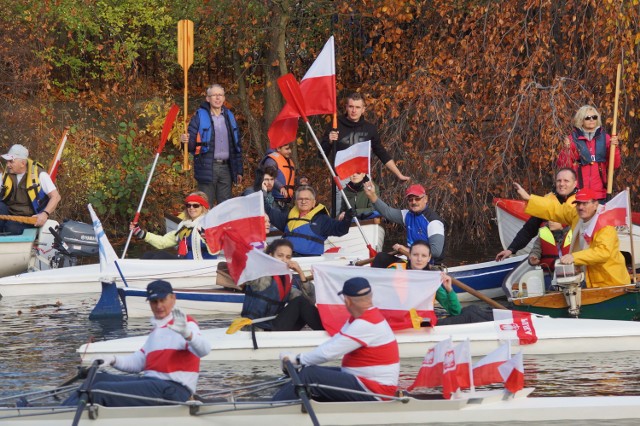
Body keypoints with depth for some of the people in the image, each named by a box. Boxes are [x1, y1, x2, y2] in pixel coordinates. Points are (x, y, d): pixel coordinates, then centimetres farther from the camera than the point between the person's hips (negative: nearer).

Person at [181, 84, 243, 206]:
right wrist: (186, 141, -29)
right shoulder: (200, 116, -2)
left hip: (225, 168, 5)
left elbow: (236, 145, 18)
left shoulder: (229, 116, 13)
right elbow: (192, 144, -5)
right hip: (207, 167, -5)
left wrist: (239, 171, 16)